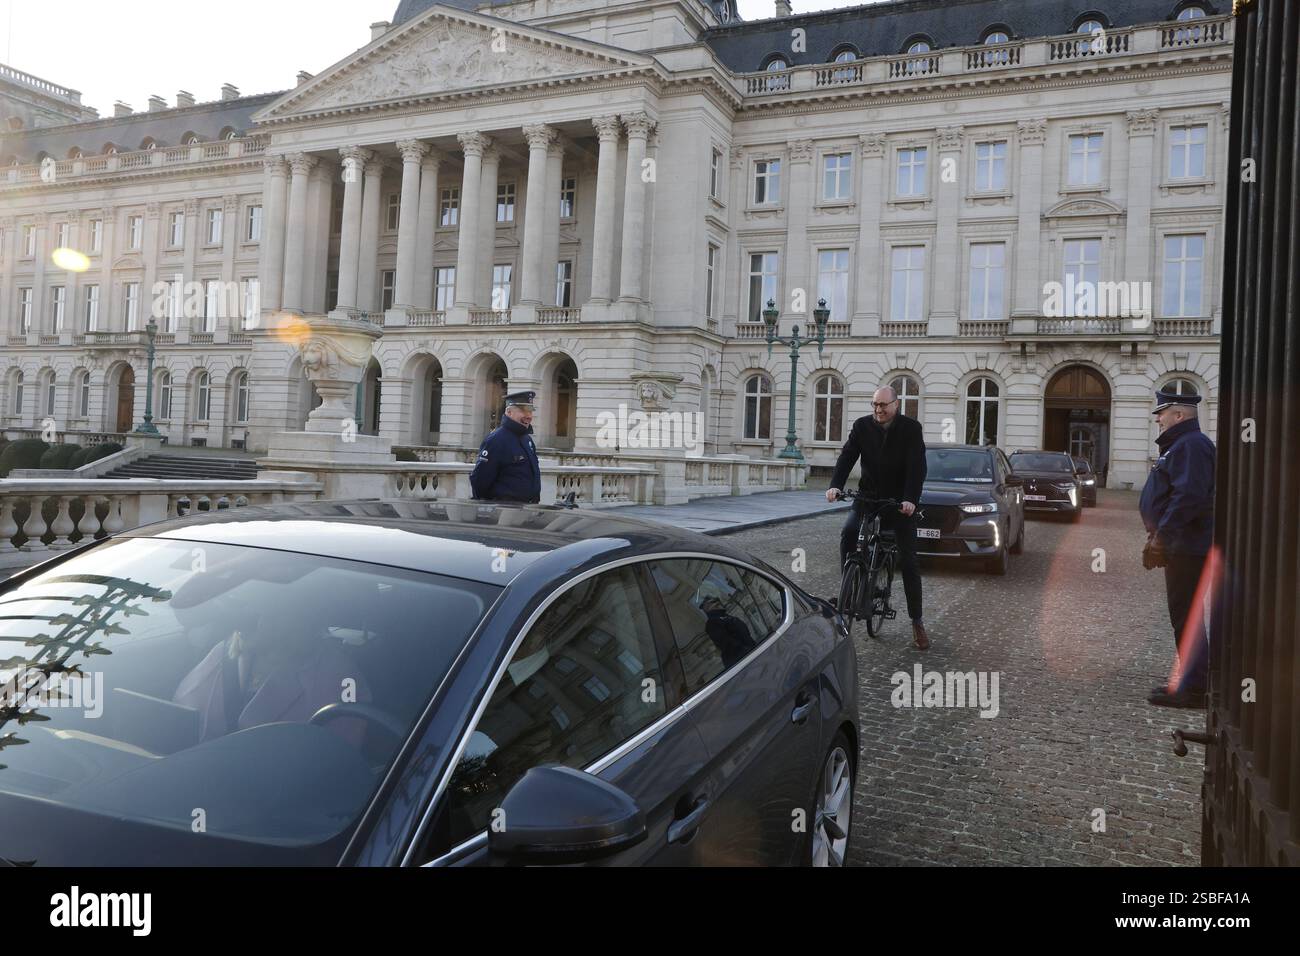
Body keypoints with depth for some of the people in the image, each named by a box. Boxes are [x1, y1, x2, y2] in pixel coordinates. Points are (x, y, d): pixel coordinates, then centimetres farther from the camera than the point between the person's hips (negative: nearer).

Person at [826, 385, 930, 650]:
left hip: (900, 501, -2)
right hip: (868, 497, 2)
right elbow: (847, 457, -10)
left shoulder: (911, 428, -9)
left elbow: (917, 467, -18)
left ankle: (917, 621, 10)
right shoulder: (862, 426, -2)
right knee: (847, 534, -26)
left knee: (909, 561, 0)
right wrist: (835, 485, -27)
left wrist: (910, 500, -32)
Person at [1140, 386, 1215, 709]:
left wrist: (1162, 536, -25)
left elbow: (1188, 497, -26)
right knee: (1185, 615, 15)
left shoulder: (1191, 446, -15)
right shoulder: (1180, 445, 19)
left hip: (1188, 547, -11)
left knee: (1185, 616, -7)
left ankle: (1192, 689, -1)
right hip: (1182, 546, 11)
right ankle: (1191, 682, 24)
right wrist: (1158, 537, 23)